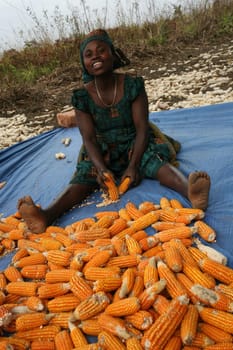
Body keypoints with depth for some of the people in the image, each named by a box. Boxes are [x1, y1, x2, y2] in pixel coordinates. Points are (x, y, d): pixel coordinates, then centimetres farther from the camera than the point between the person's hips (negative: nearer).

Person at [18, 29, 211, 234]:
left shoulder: (133, 85, -10)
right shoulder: (83, 96, -7)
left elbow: (142, 129, -13)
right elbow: (89, 138, -11)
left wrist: (133, 165, -25)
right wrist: (101, 169, -29)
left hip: (135, 145, 0)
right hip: (102, 152, 1)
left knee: (156, 161, -31)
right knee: (84, 176, -26)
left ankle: (191, 193, -58)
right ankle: (47, 216, -50)